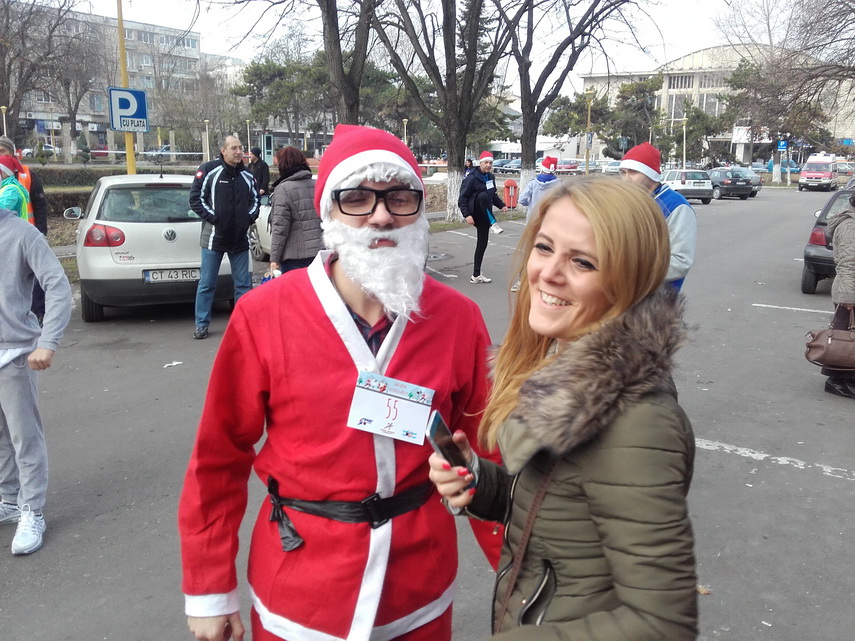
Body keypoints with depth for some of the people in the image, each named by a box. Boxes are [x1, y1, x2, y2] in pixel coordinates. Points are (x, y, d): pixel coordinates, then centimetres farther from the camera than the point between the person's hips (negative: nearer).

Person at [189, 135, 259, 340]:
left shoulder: (247, 175, 7)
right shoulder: (208, 170, -6)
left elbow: (255, 198, 18)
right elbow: (196, 198, -6)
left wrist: (250, 217, 2)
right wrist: (212, 218, -13)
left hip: (240, 239, 4)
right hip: (214, 237, -4)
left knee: (244, 284, 9)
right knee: (206, 284, 4)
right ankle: (202, 324, 15)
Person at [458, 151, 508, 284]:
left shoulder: (491, 177, 11)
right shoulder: (472, 178, -12)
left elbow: (494, 195, 25)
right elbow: (462, 199, -15)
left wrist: (501, 205, 7)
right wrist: (467, 215, -27)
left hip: (484, 216, 7)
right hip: (475, 212, -7)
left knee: (482, 244, 6)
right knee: (483, 195, -34)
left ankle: (476, 275, 12)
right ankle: (493, 224, -31)